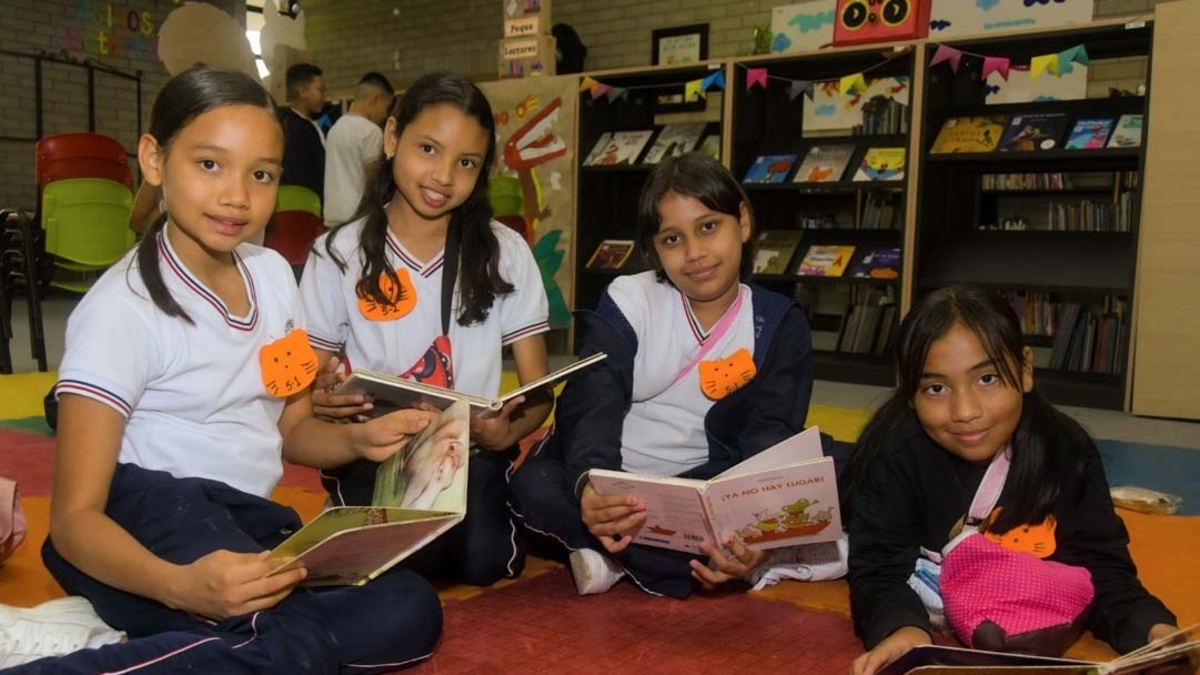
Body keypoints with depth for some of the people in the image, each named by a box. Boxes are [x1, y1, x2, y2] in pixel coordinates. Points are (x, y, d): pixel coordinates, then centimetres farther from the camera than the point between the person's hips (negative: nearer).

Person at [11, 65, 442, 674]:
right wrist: (179, 583, -38)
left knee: (409, 611, -18)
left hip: (246, 519, 8)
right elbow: (75, 516, -17)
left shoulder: (272, 274, 7)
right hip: (150, 517, -7)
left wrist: (358, 439, -8)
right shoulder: (124, 306, -13)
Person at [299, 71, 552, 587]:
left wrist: (509, 430, -23)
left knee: (486, 562, -26)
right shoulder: (338, 254, 0)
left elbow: (539, 386, 0)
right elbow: (312, 381, 4)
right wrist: (321, 399, -21)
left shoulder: (505, 252, 1)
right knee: (396, 565, -26)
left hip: (472, 451, 0)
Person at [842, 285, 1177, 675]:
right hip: (931, 615, -2)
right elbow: (880, 570, -25)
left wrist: (1152, 629, -30)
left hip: (1041, 625, 2)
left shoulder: (1068, 451, -13)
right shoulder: (894, 456, -23)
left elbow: (1103, 565, -10)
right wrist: (903, 628, -48)